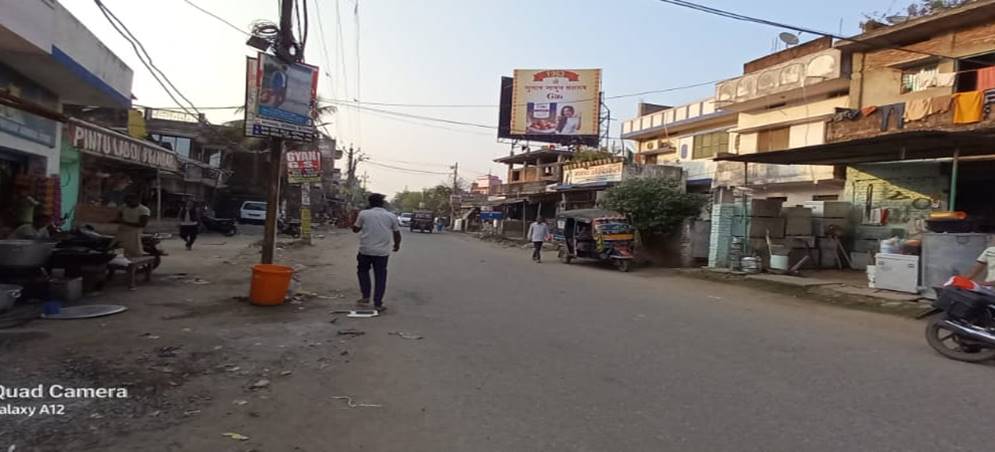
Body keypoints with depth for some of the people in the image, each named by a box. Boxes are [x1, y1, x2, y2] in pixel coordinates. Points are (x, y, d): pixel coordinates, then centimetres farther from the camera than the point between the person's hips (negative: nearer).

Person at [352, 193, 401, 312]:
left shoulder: (363, 214, -2)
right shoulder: (391, 216, 1)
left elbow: (355, 229, 7)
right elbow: (397, 233, 6)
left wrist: (357, 219, 24)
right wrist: (397, 244, 24)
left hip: (365, 250, 0)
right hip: (382, 252, 0)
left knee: (363, 271, 23)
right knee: (380, 277, 7)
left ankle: (366, 297, 18)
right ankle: (378, 304, 7)